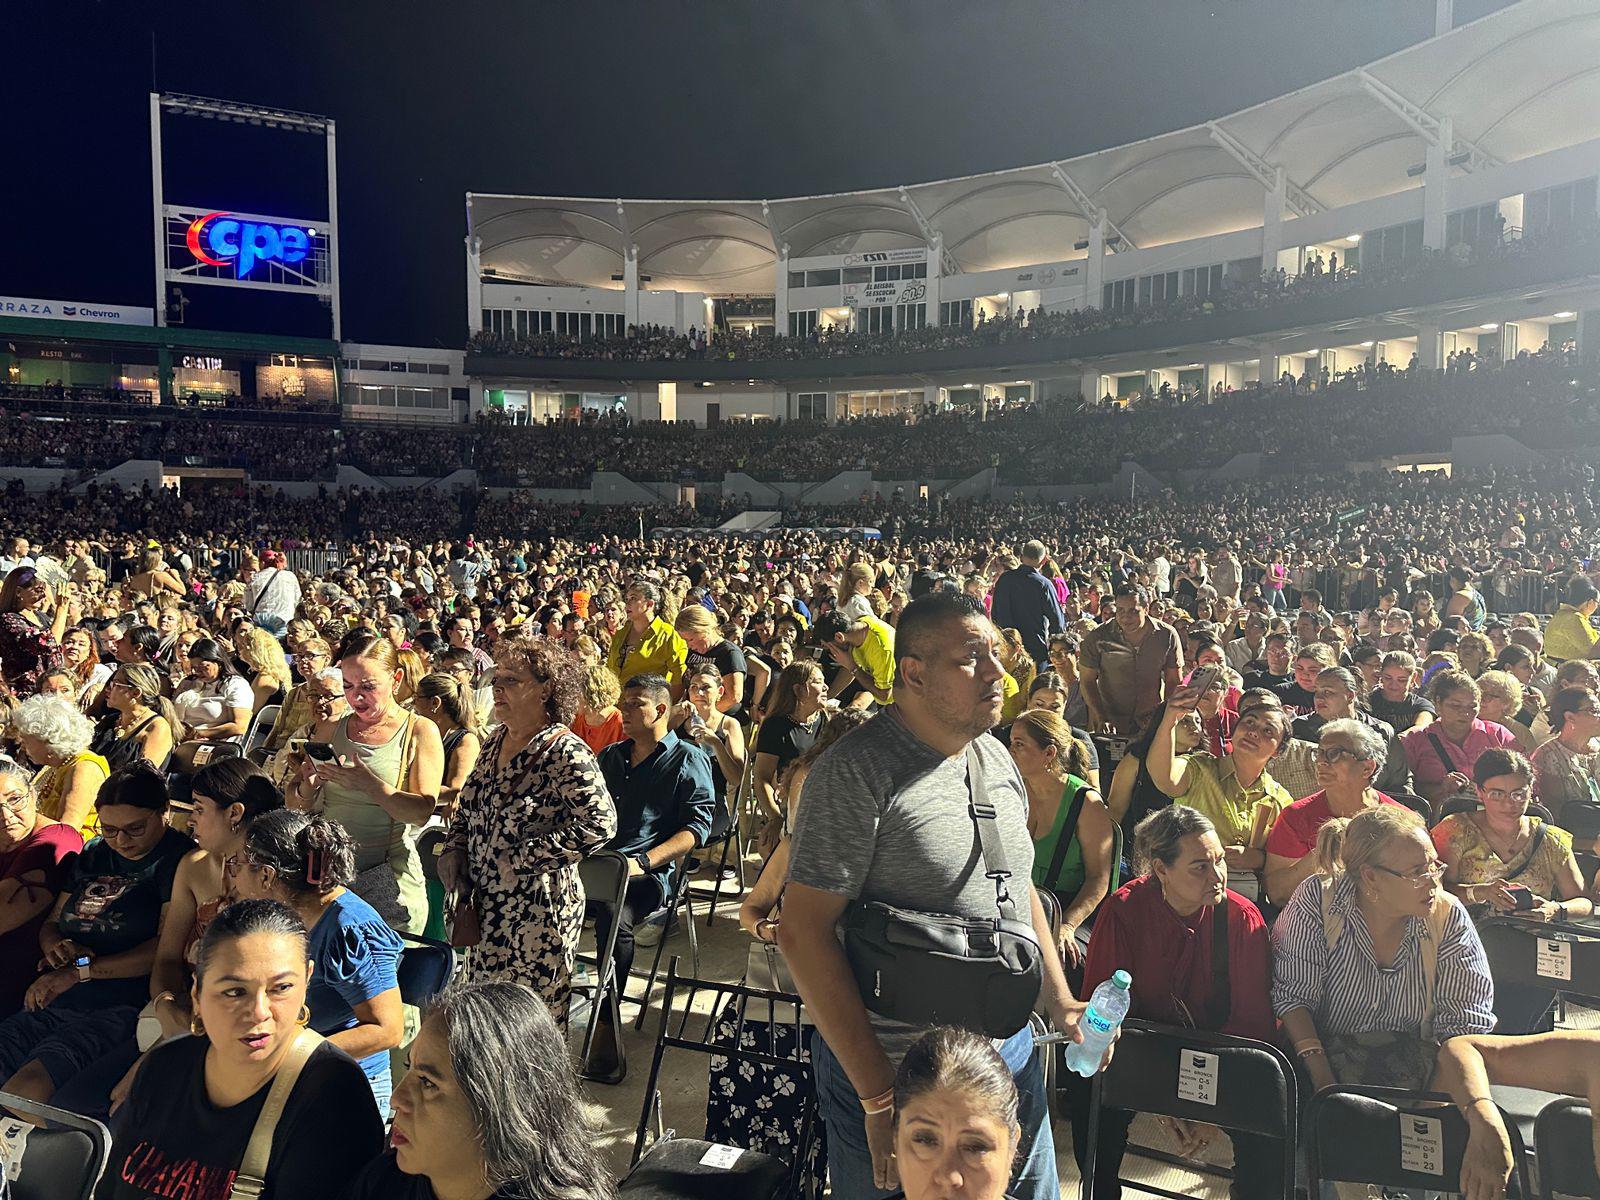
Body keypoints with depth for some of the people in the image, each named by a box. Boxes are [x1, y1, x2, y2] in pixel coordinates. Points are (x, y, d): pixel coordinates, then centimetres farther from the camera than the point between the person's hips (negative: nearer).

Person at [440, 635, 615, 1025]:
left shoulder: (566, 752, -17)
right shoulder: (496, 742, 8)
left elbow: (599, 823, -25)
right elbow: (467, 805, 22)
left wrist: (521, 859, -20)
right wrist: (455, 847, 3)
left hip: (538, 908, -7)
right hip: (487, 902, 8)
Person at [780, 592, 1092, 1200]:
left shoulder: (995, 757, 4)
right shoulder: (856, 772, -20)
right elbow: (802, 931, -22)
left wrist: (1058, 1000, 8)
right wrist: (879, 1096, -22)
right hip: (891, 1066, -7)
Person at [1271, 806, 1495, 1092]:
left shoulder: (1449, 917, -3)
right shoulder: (1317, 900, -10)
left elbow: (1465, 1020, -4)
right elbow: (1293, 994, -10)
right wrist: (1322, 1079, -22)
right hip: (1329, 1045, -3)